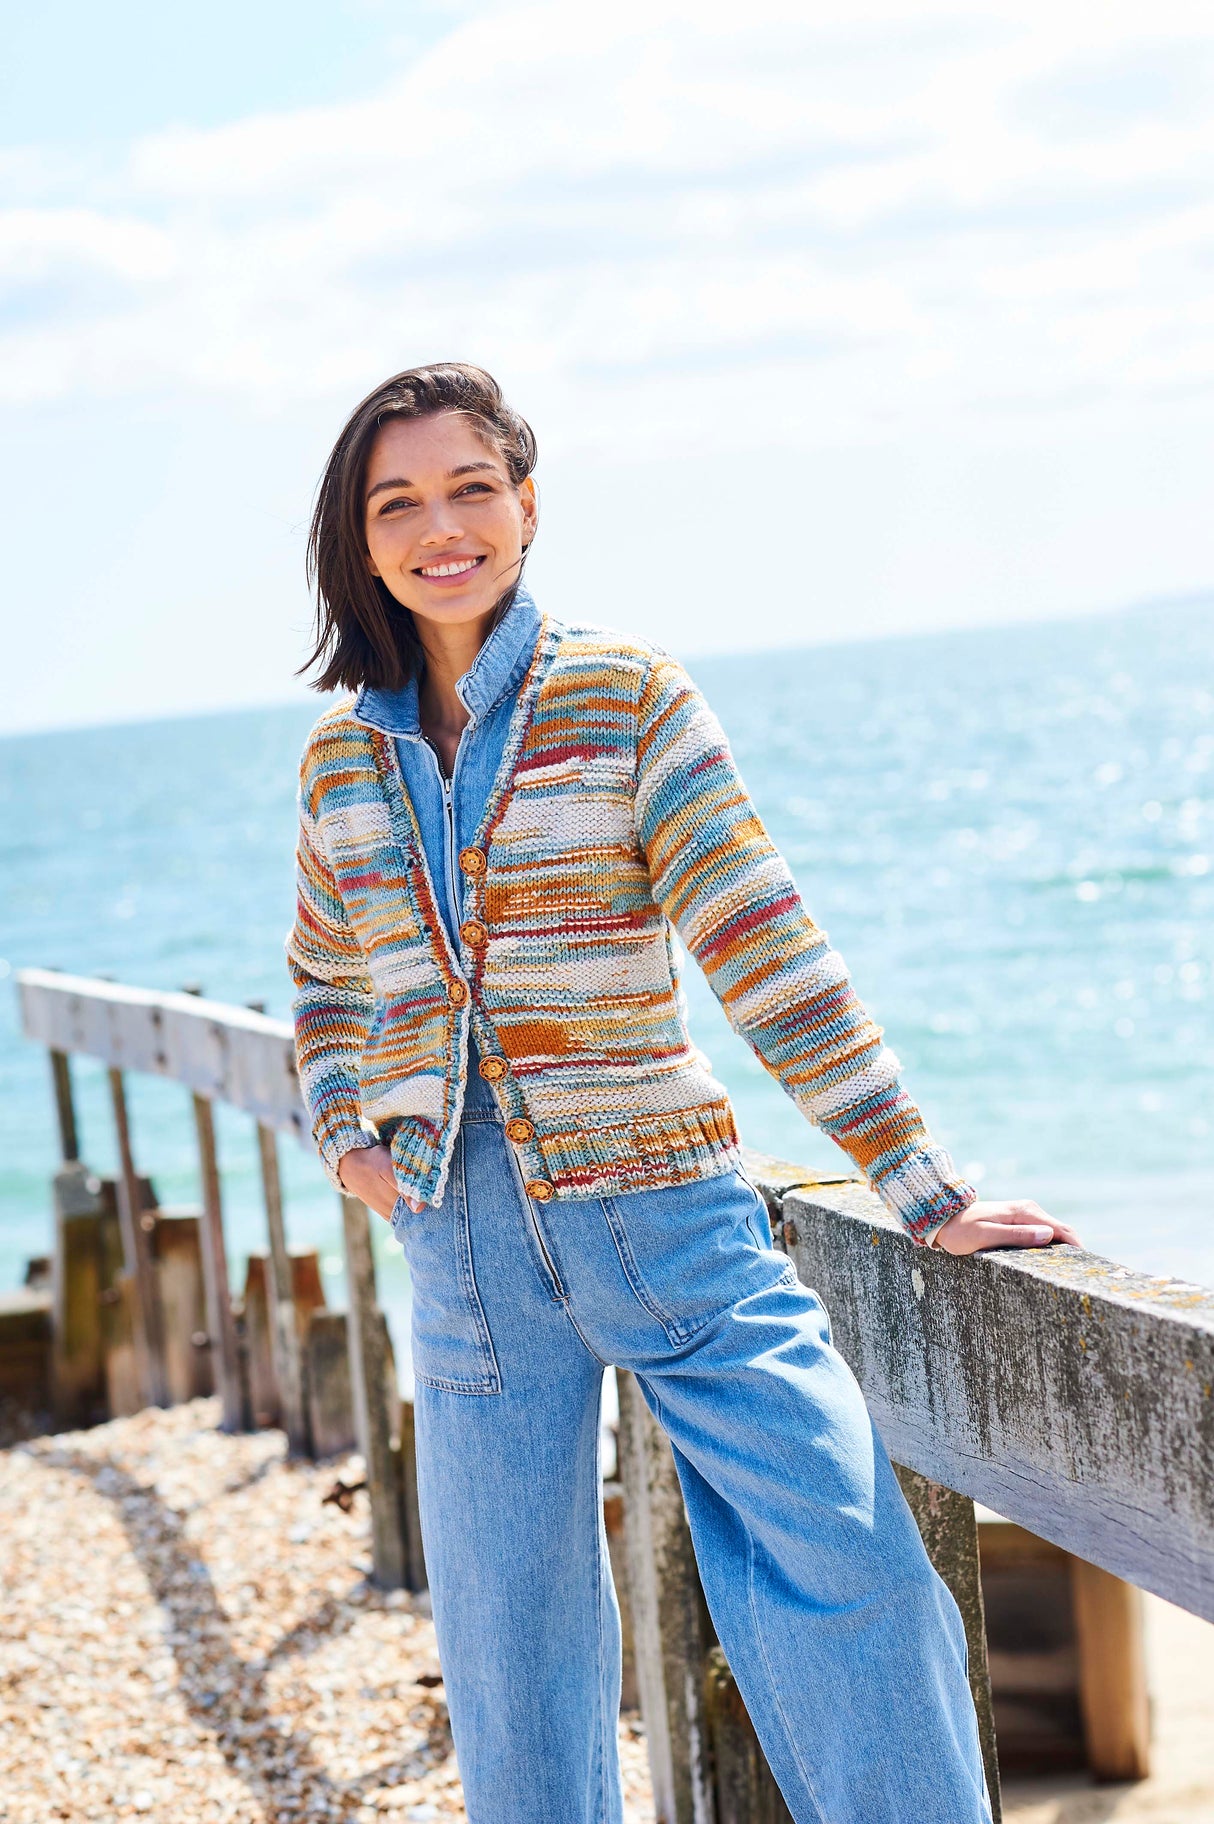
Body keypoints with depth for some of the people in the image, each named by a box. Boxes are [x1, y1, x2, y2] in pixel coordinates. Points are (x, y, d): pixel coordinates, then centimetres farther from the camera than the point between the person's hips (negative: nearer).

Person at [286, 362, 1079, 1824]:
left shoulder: (625, 695, -5)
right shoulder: (343, 755, 7)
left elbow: (767, 950, -9)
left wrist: (923, 1189, -12)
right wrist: (342, 1132, 6)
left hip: (661, 1211, -3)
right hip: (460, 1240, 4)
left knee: (846, 1567, -13)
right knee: (507, 1642, 12)